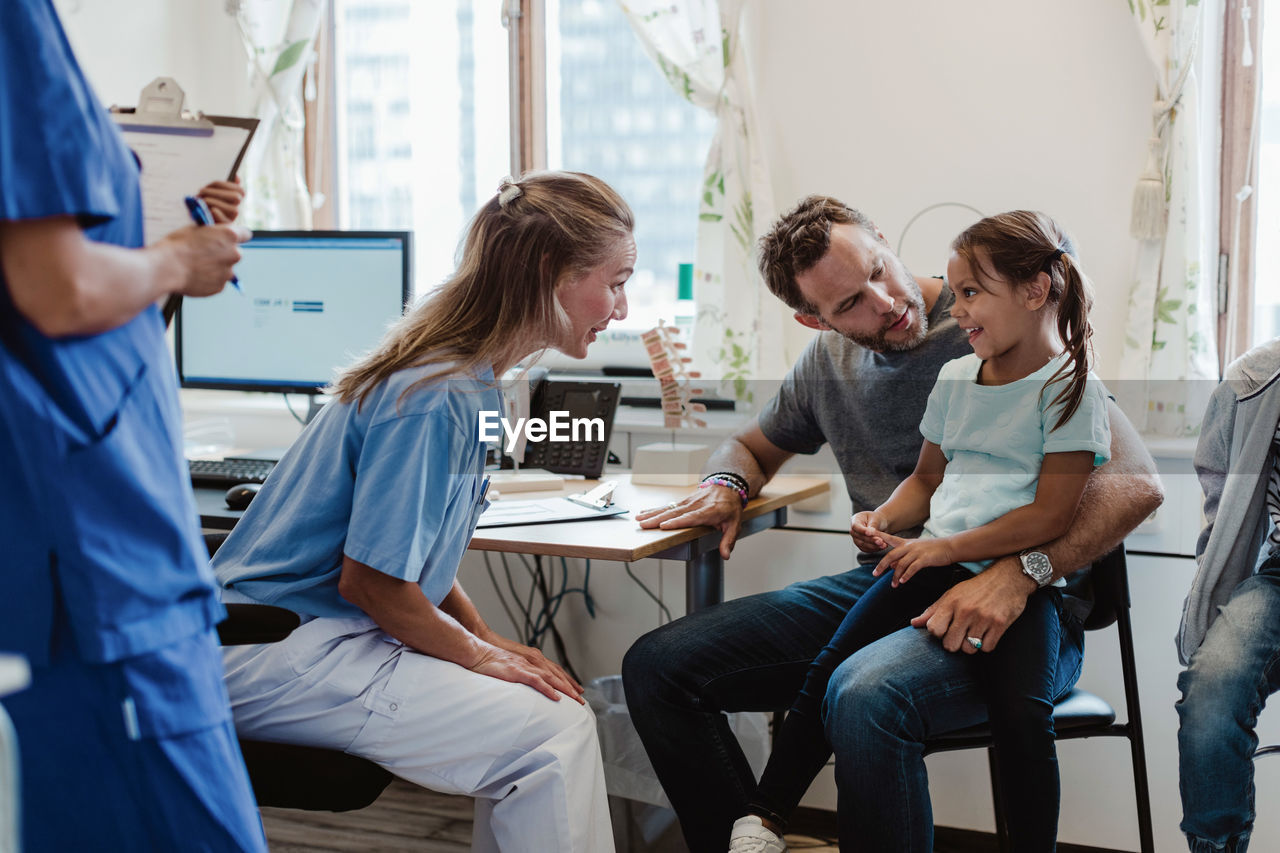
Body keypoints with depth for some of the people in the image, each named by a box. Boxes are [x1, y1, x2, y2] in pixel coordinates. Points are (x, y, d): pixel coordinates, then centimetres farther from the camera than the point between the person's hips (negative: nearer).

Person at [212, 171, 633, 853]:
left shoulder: (469, 381, 8)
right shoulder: (437, 399, -23)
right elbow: (371, 579, -20)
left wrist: (487, 639, 6)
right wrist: (478, 654, -7)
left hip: (331, 630, 10)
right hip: (279, 646, -10)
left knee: (552, 705, 3)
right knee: (551, 733, -18)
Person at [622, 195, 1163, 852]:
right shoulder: (829, 359, 11)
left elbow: (1135, 484, -16)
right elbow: (749, 447, 28)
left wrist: (1019, 573, -31)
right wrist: (726, 486, 3)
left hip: (1016, 609, -6)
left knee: (865, 697, -39)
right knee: (656, 667, -7)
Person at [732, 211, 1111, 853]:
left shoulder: (1070, 387, -4)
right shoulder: (955, 378, 16)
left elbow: (1050, 516, -11)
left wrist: (945, 547, -13)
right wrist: (882, 520, 7)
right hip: (936, 564, 5)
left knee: (1020, 710, -29)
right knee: (829, 669, -9)